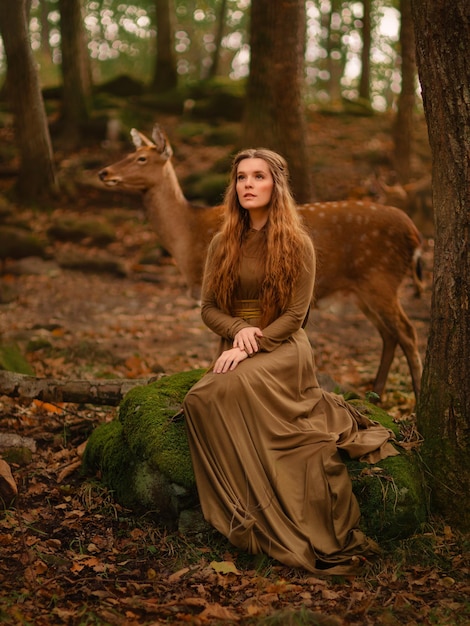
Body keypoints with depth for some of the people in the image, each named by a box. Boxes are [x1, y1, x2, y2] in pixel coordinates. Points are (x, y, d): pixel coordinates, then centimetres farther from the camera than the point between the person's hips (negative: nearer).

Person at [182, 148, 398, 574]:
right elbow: (208, 307, 9)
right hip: (236, 348, 4)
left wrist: (249, 348, -18)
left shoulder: (297, 244, -1)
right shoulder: (223, 244, 12)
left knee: (236, 384, -37)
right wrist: (238, 328, -13)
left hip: (284, 348, -4)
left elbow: (295, 315, -6)